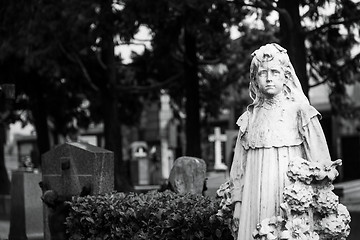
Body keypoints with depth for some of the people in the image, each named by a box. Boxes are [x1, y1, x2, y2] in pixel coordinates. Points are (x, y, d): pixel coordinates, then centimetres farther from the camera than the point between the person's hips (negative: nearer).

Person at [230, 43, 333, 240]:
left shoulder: (300, 112, 0)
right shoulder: (250, 117, 9)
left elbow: (319, 158, -2)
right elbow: (240, 164, 12)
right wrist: (237, 201, 8)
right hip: (256, 198, 3)